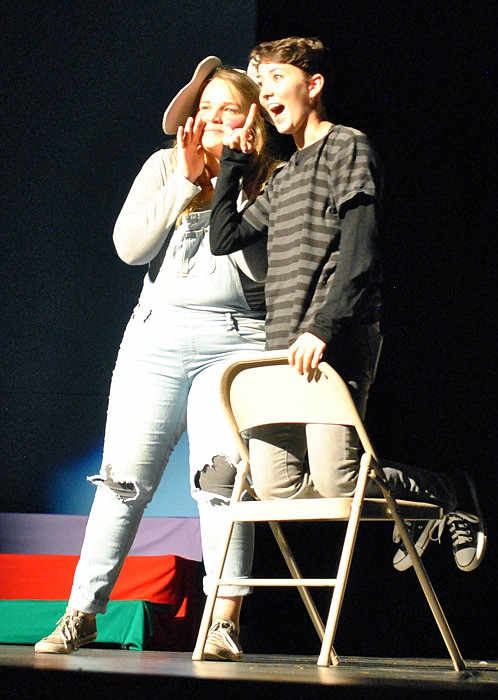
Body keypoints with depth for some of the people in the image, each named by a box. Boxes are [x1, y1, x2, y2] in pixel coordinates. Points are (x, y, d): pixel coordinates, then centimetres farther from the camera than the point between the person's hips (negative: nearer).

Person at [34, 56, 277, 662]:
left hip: (234, 340, -2)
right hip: (157, 334, 2)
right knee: (124, 476, -1)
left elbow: (260, 267, -7)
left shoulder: (267, 183, 7)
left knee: (221, 472, -15)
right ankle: (81, 613, 6)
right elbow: (129, 246, 0)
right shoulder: (164, 166, 13)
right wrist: (186, 180, -5)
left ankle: (224, 620, -14)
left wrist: (231, 180, -9)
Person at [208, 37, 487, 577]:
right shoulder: (283, 178, 25)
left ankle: (450, 493, 8)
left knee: (334, 479, -17)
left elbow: (360, 254, -10)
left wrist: (323, 329, -19)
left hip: (335, 344, -8)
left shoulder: (348, 147, 0)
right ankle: (408, 505, 15)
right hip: (284, 349, 8)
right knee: (275, 484, -4)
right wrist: (232, 161, 18)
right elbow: (224, 239, 19)